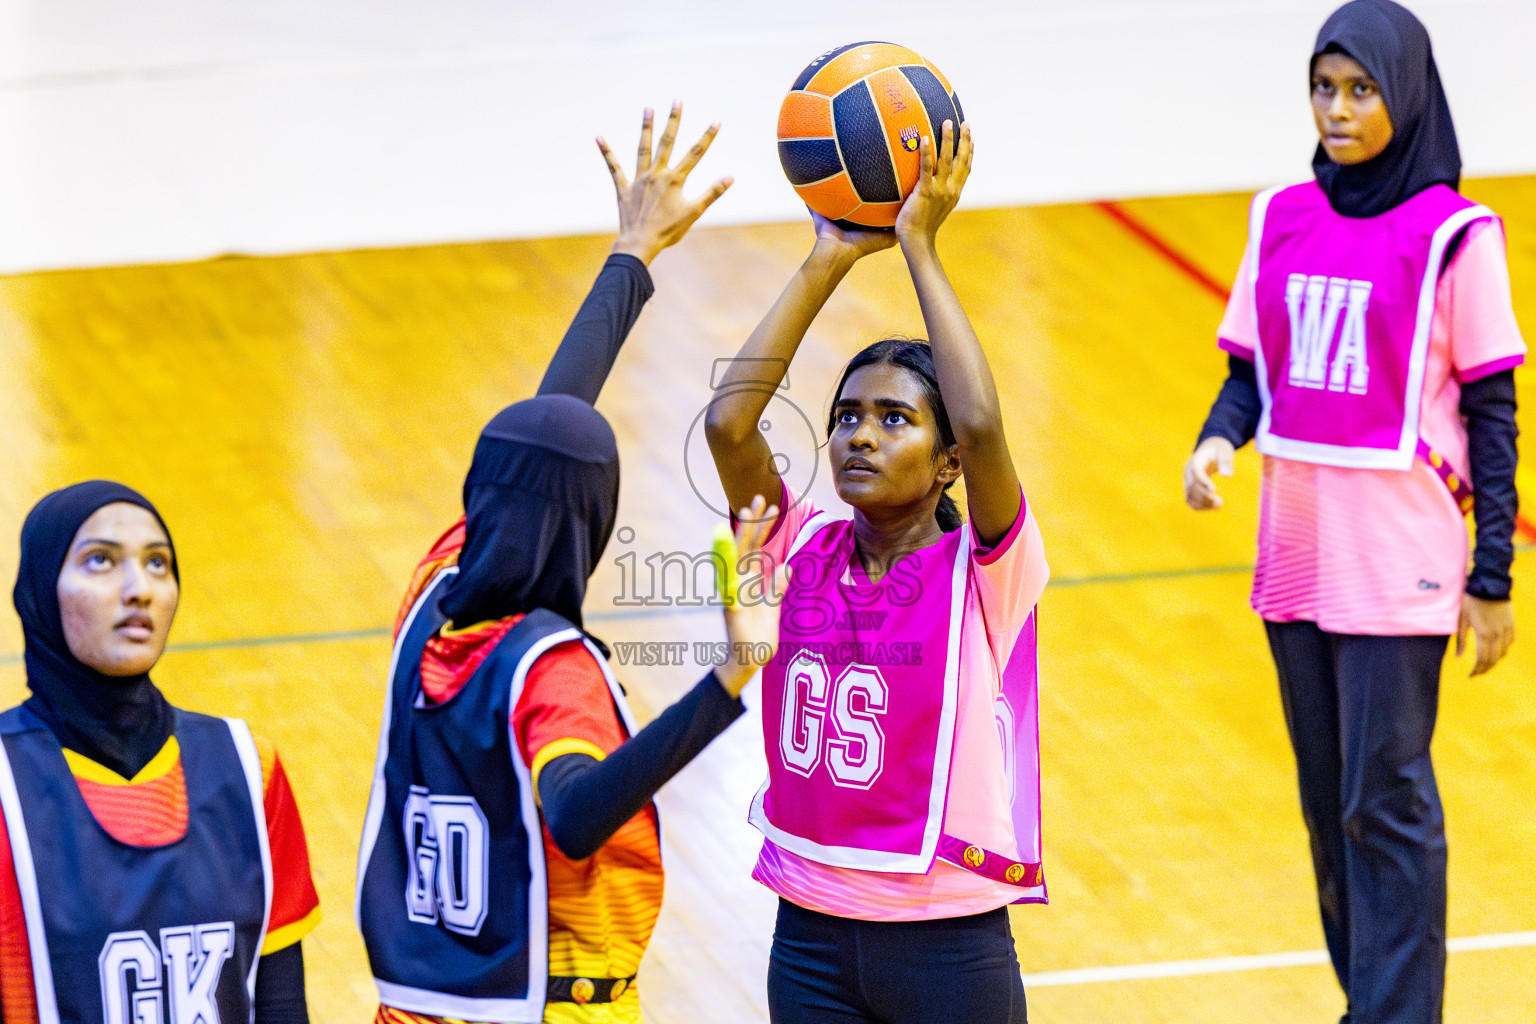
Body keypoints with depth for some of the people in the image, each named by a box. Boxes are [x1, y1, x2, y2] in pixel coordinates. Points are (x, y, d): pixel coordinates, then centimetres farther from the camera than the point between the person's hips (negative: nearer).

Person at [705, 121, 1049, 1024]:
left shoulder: (984, 573, -9)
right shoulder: (804, 552, 1)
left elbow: (982, 423, -27)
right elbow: (728, 422, -14)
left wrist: (920, 246, -21)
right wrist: (830, 262, -14)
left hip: (949, 941, -3)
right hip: (812, 939, 4)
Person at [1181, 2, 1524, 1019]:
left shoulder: (1452, 235, -7)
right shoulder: (1283, 220, 7)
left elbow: (1492, 412, -5)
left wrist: (1494, 578, -6)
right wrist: (1217, 440, -8)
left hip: (1398, 564, -5)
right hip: (1297, 551, 5)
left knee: (1386, 800, -6)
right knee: (1330, 798, 12)